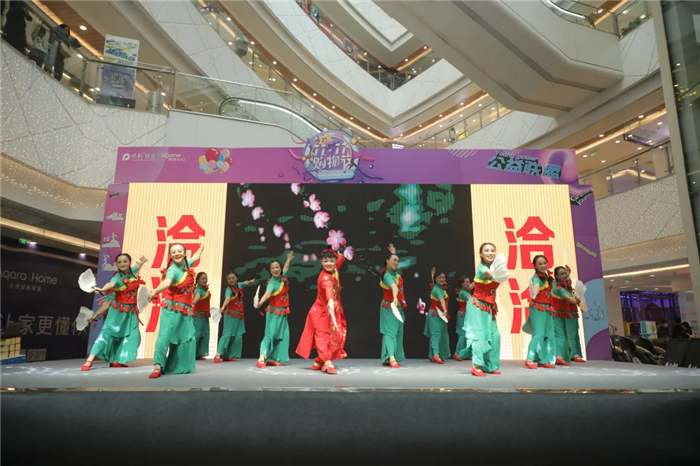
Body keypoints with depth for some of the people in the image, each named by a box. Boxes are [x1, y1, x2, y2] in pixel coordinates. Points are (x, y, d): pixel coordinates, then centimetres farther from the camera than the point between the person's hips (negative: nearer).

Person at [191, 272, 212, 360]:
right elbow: (198, 295, -40)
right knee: (196, 333, -11)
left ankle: (199, 354, 14)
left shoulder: (206, 288, 8)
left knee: (205, 334, 9)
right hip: (198, 314, -9)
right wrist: (194, 301, -60)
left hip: (205, 314, 9)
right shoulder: (198, 289, -16)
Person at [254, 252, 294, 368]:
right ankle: (261, 359, -16)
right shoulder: (272, 283, -21)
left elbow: (286, 269, 25)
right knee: (270, 334, -13)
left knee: (282, 336, 6)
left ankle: (272, 359, 10)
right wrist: (260, 302, -60)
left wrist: (289, 259, 39)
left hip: (283, 312, 7)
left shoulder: (283, 277, 0)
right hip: (274, 312, -7)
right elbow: (267, 293, -41)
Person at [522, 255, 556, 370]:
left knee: (548, 334, 10)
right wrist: (534, 295, -54)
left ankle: (543, 360, 17)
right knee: (539, 334, -12)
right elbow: (536, 288, -35)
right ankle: (529, 359, -8)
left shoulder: (547, 277, 9)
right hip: (537, 308, -8)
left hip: (547, 309, 8)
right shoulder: (537, 278, -14)